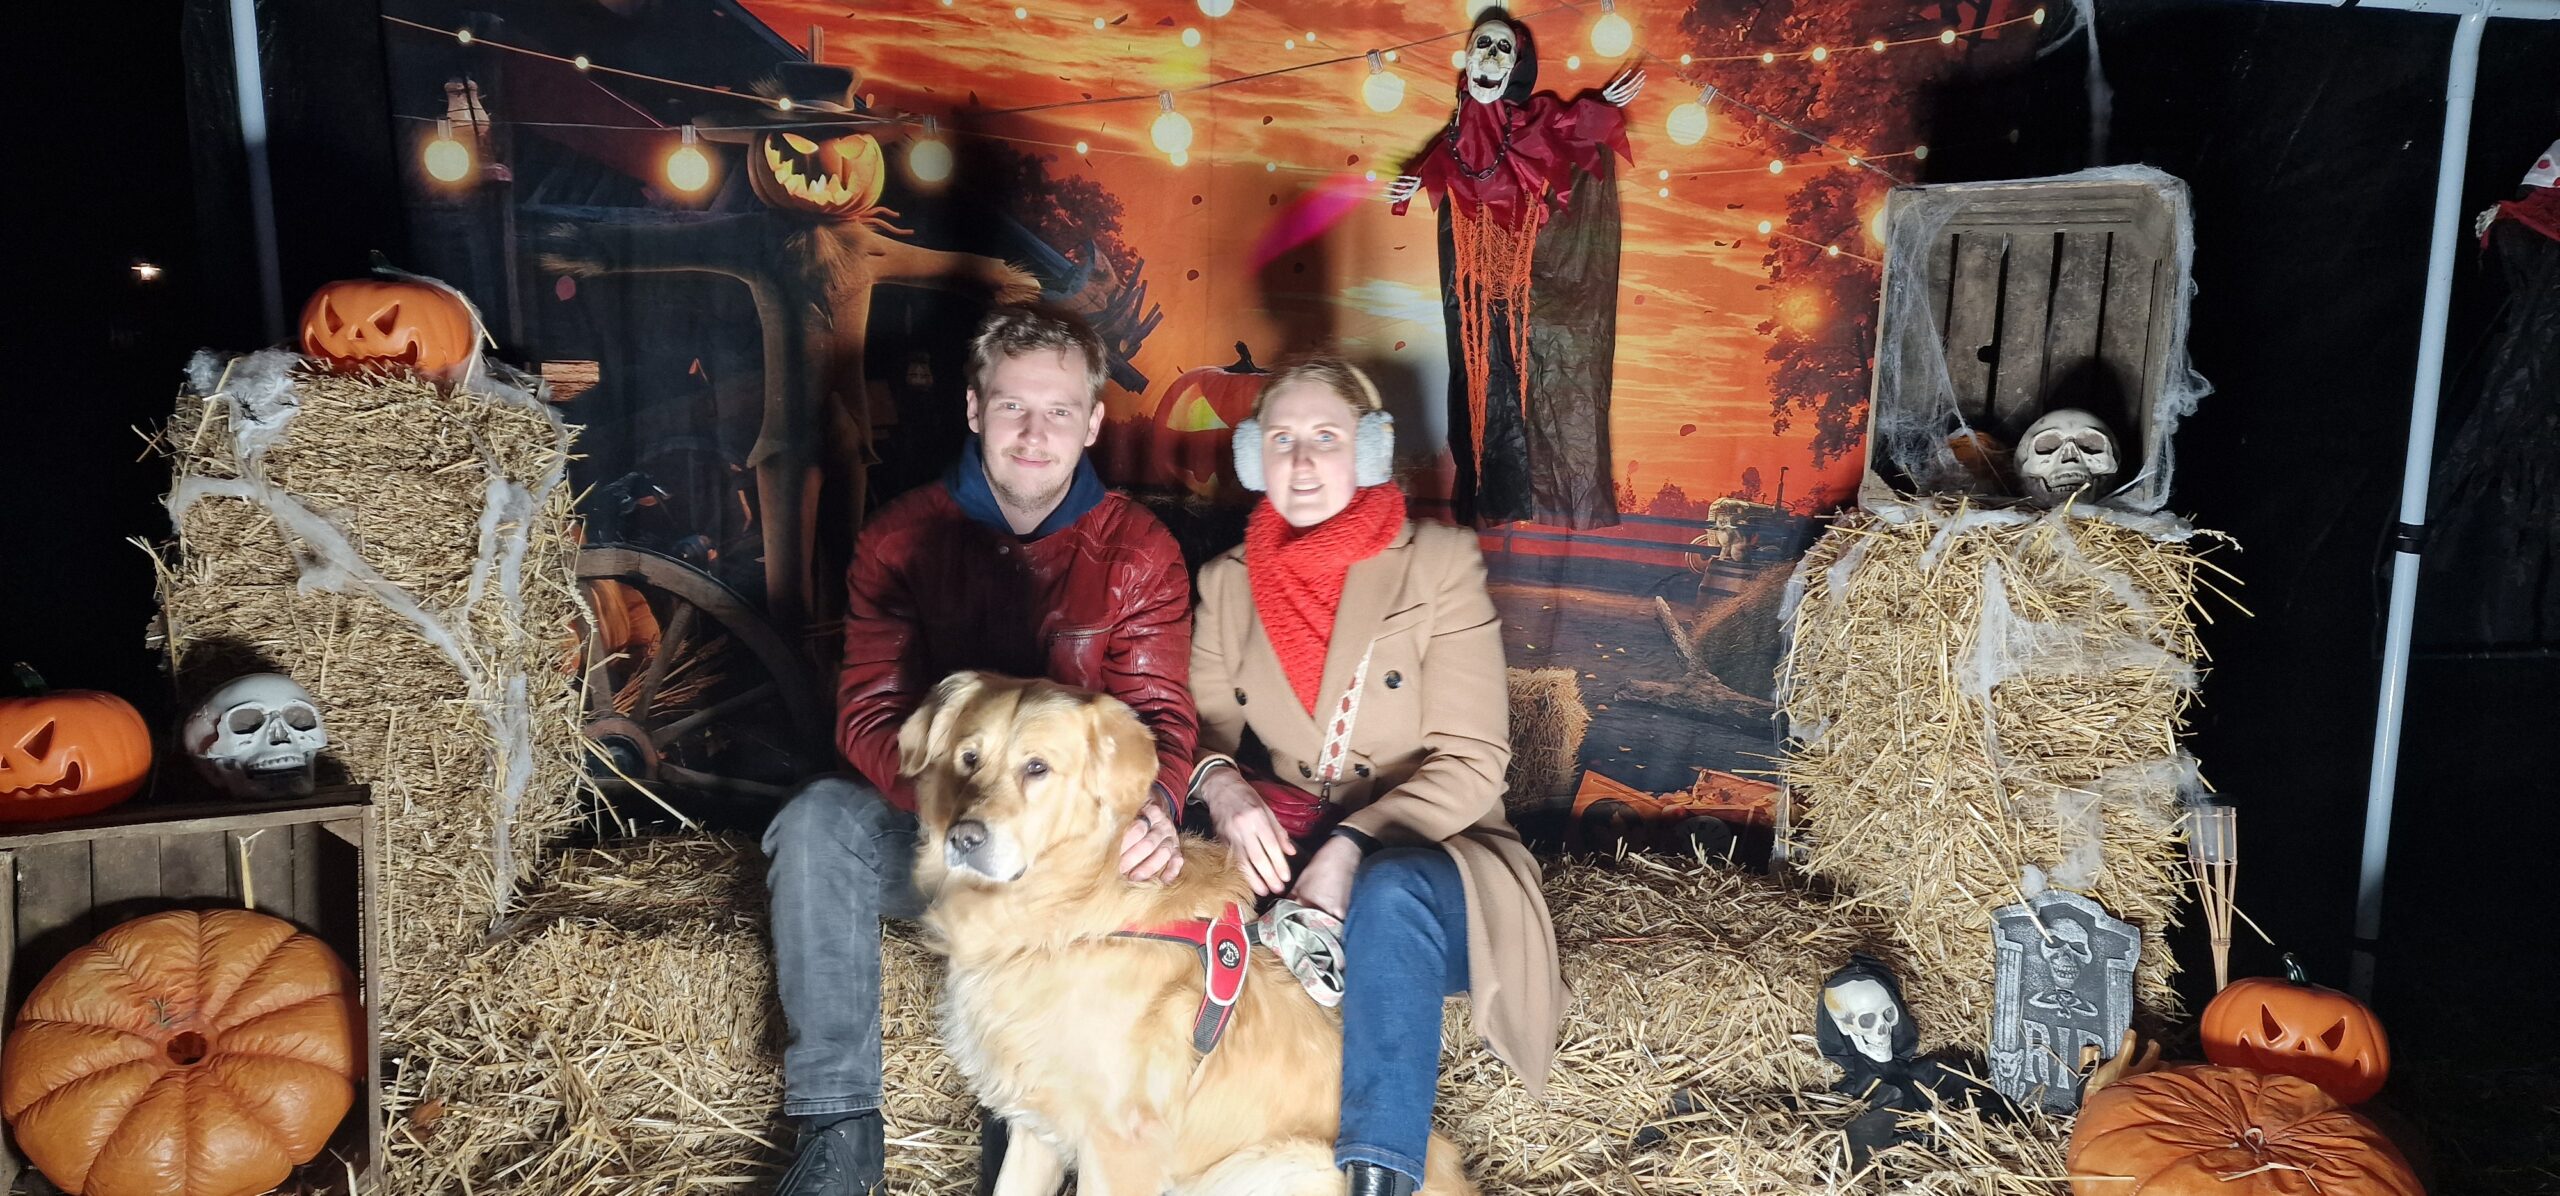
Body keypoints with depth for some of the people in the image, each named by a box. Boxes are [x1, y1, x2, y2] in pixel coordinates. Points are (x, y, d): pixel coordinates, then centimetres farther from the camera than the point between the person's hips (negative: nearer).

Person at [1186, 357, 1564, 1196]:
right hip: (1286, 847, 4)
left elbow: (1470, 764, -13)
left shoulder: (1439, 564, -8)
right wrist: (1222, 786, -25)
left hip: (1421, 856, -3)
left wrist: (1353, 848, -29)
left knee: (1389, 897, -38)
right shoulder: (1228, 583, 5)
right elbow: (1197, 727, 1)